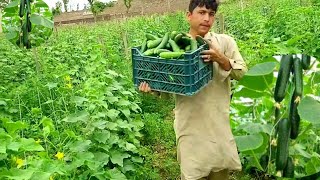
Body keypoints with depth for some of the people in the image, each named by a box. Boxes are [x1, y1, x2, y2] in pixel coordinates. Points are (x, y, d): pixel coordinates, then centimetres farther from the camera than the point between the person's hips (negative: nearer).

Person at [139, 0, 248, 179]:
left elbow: (241, 72, -3)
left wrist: (221, 59, -21)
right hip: (190, 123, -1)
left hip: (218, 122, 1)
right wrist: (152, 87, -18)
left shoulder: (226, 41, 1)